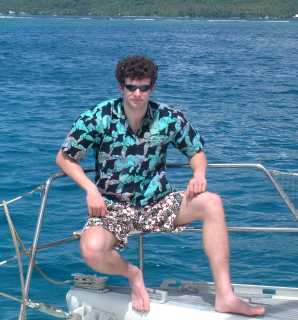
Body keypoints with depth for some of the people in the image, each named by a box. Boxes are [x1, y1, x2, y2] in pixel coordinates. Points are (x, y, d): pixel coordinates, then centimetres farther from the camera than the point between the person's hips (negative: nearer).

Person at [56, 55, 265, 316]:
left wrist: (199, 174, -12)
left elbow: (197, 151, 11)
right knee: (92, 251, -34)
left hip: (158, 203, 2)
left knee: (211, 202, -22)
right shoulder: (99, 118, -11)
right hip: (113, 207, -2)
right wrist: (91, 189, -16)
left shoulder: (169, 118, -4)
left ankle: (225, 296, -21)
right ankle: (132, 274, 4)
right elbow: (64, 158, -2)